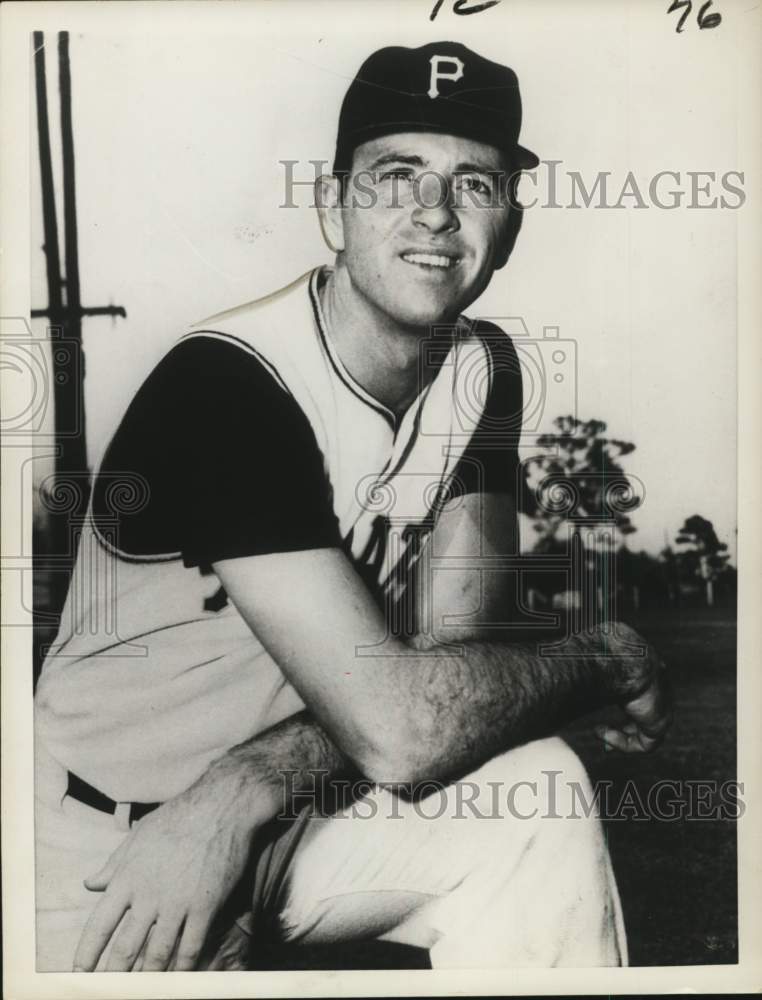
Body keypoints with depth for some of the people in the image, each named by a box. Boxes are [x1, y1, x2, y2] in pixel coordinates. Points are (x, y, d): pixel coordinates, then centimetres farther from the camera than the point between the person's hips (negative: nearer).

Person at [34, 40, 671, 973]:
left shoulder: (481, 370, -4)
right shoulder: (225, 384, -26)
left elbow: (456, 645, -11)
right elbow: (393, 728, -31)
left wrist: (243, 789, -24)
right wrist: (609, 655, -15)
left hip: (286, 800, 5)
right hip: (111, 846, -4)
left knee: (538, 793, -17)